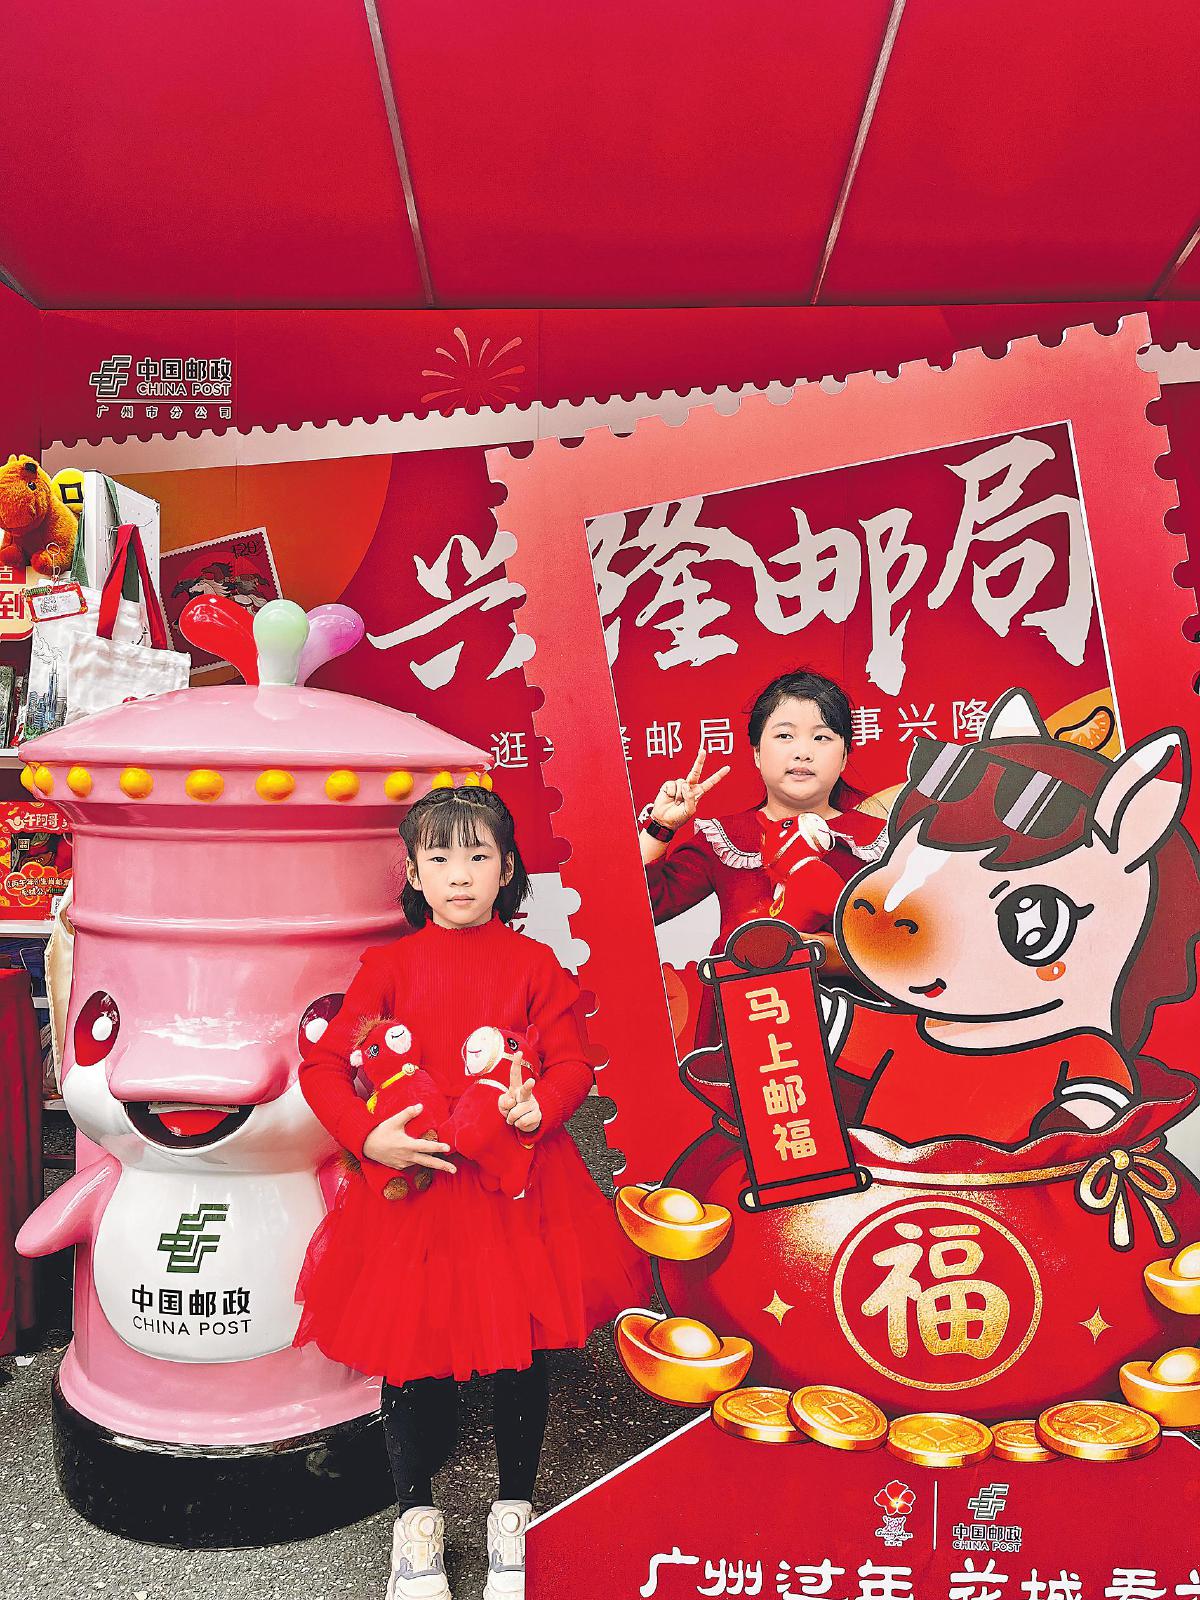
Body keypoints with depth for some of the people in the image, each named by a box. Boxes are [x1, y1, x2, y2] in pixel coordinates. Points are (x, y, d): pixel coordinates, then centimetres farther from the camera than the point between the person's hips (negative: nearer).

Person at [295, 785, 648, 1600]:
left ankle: (514, 1514, 35)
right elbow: (323, 1064, 0)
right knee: (408, 1344, 9)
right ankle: (417, 1518, 35)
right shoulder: (391, 965, 0)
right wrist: (368, 1136, -15)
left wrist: (540, 1104, -20)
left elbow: (574, 1063, 0)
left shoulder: (535, 964, 1)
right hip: (412, 1178, 0)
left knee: (523, 1344, 9)